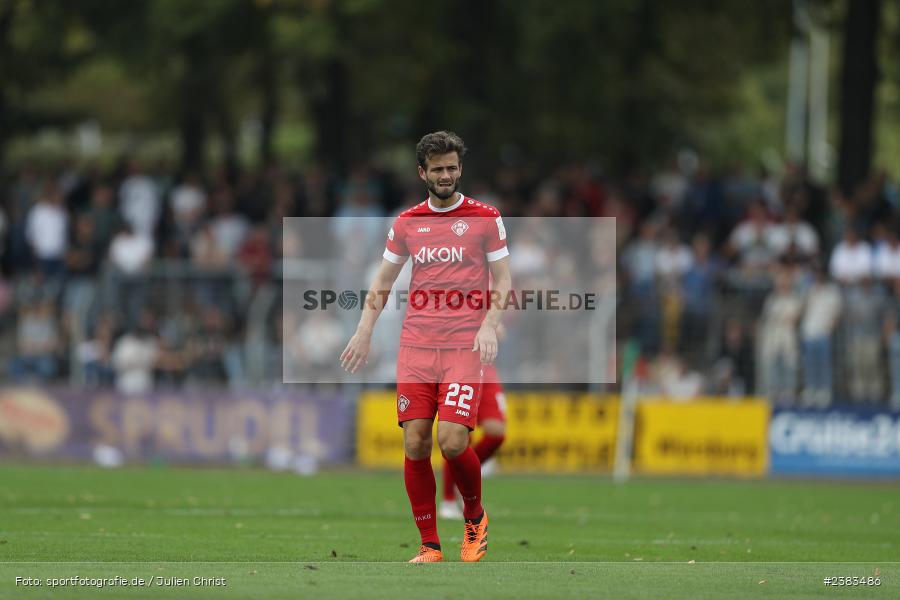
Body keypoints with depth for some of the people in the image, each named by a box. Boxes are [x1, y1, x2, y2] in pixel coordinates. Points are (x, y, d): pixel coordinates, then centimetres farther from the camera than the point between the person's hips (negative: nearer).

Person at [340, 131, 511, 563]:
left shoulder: (485, 218, 3)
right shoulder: (407, 223, 11)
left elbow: (502, 283, 4)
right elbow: (382, 283, 18)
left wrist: (489, 326, -12)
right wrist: (364, 332, 7)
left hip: (465, 348, -3)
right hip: (416, 346, 3)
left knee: (453, 441, -15)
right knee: (415, 444, -5)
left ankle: (475, 517, 14)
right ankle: (429, 545, 4)